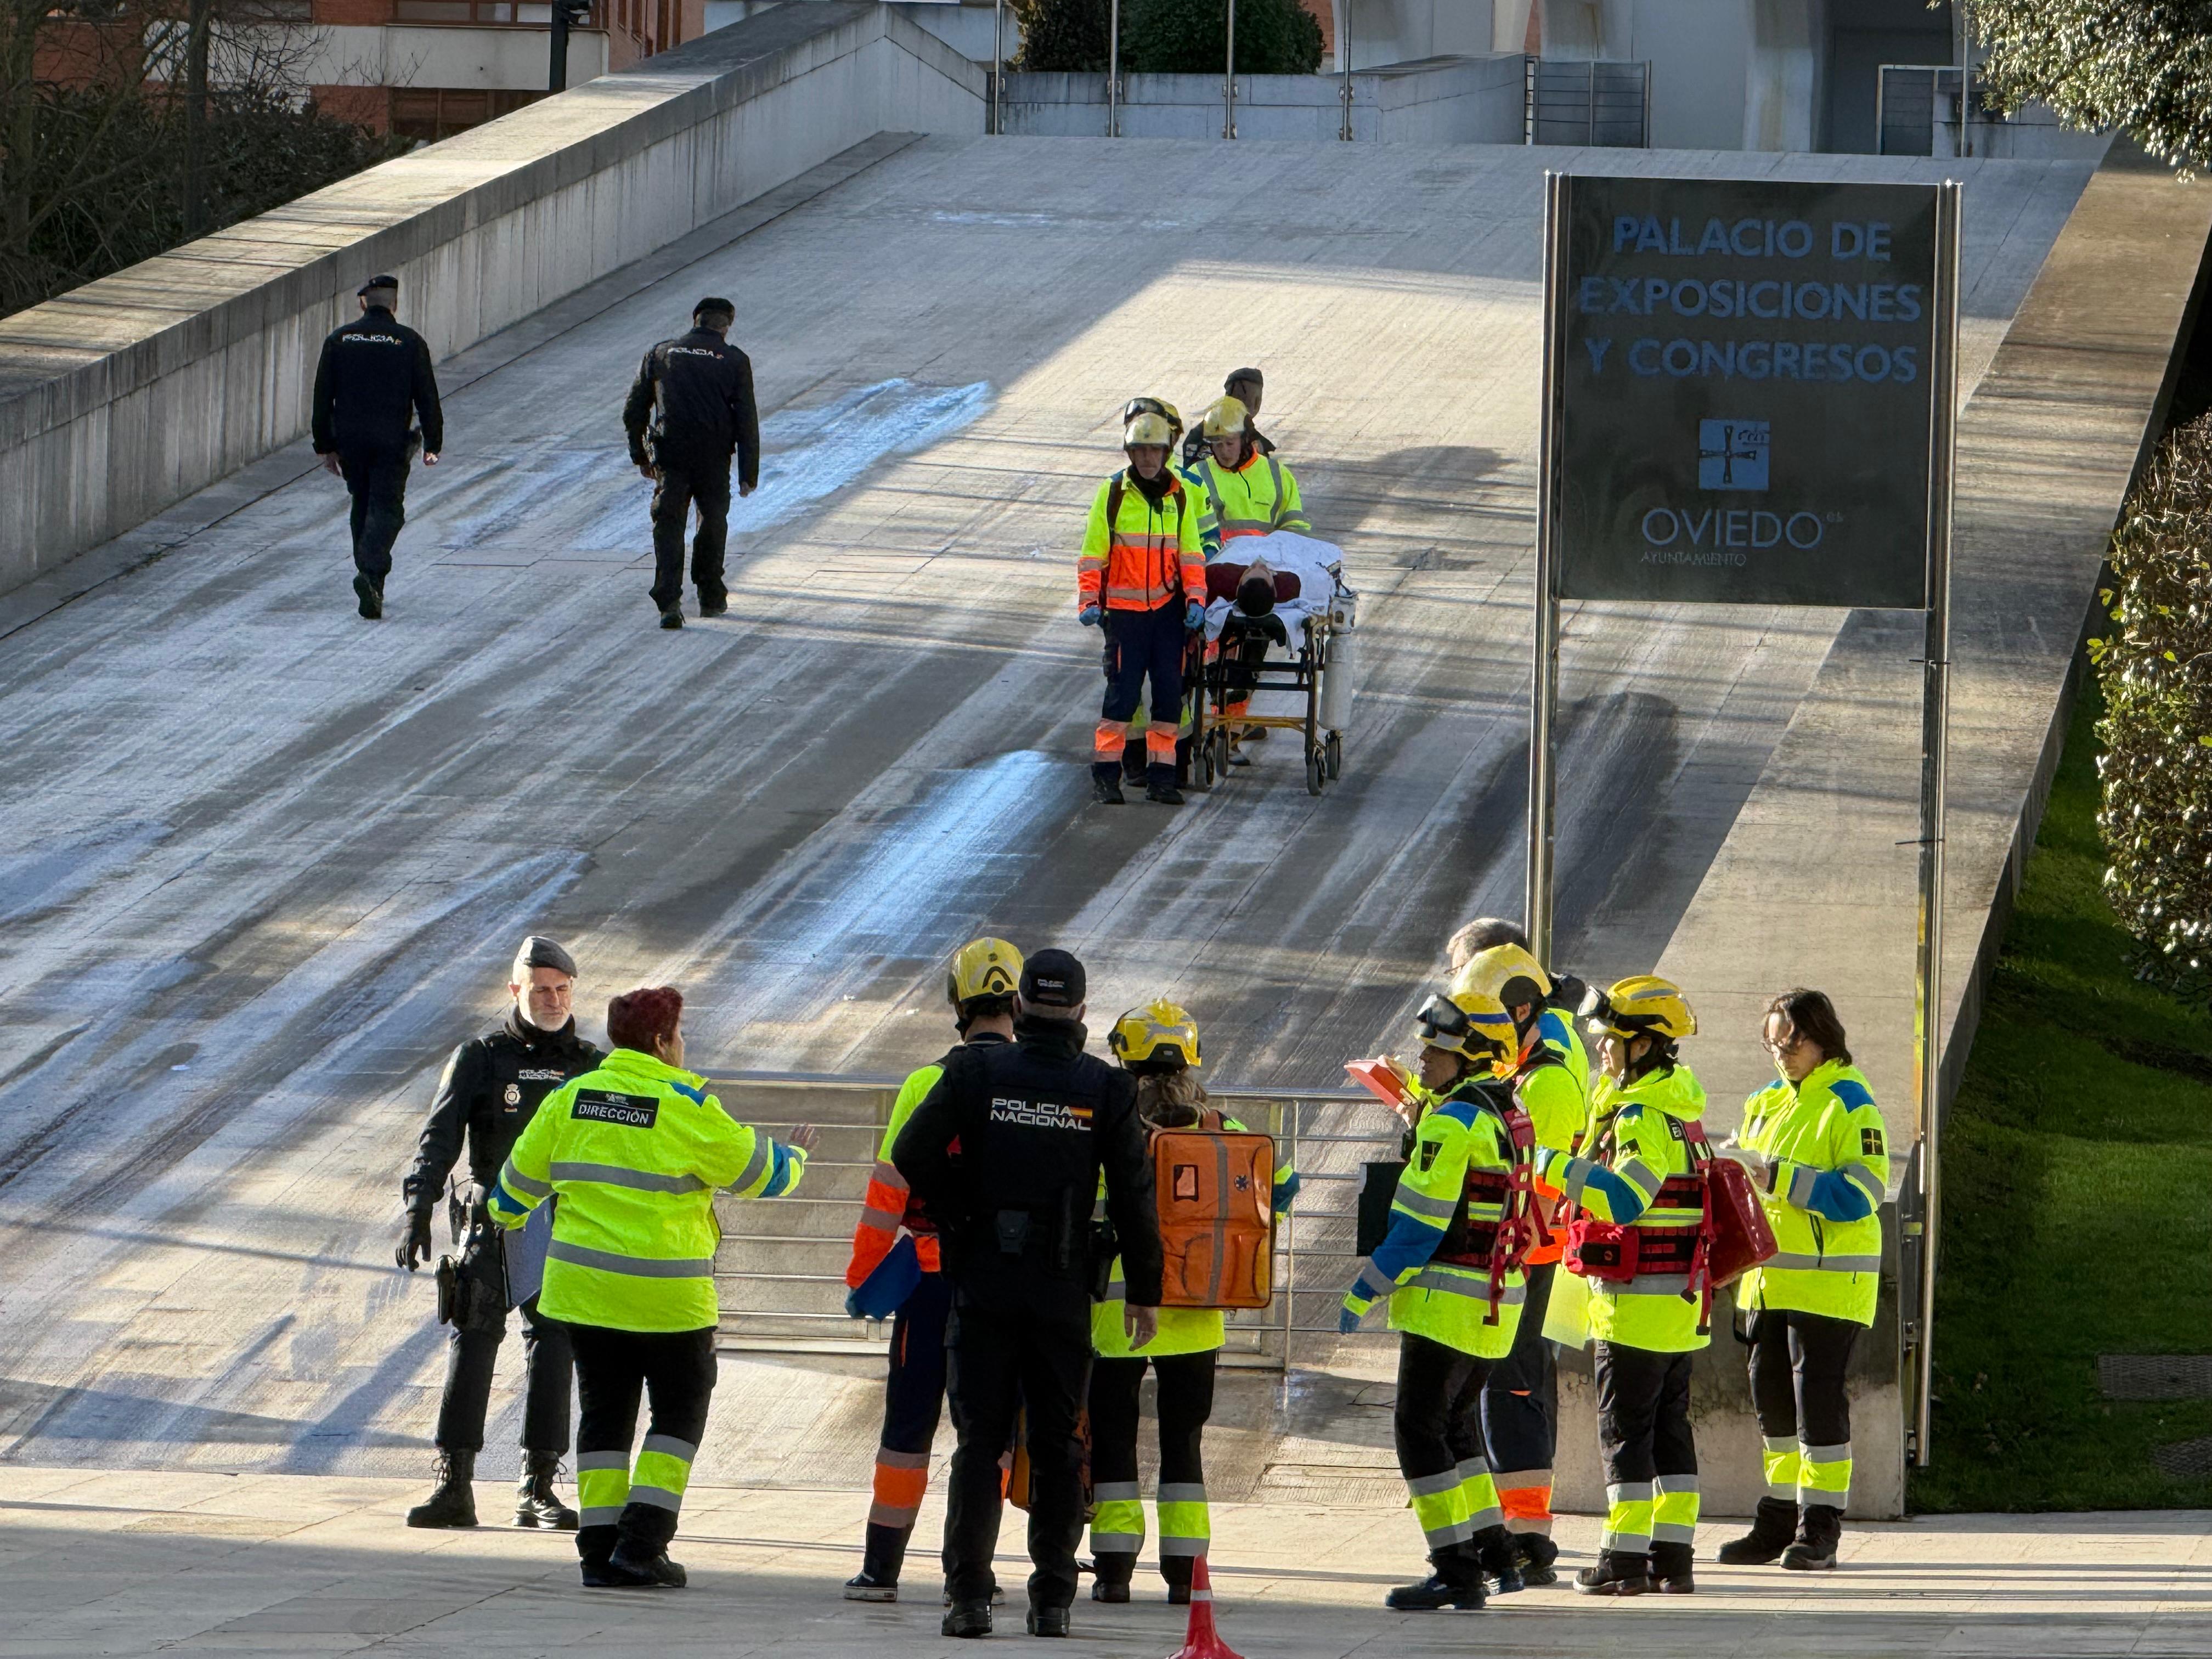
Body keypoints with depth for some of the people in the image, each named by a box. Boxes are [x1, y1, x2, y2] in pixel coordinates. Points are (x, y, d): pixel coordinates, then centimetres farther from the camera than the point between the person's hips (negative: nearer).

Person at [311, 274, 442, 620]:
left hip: (350, 440, 3)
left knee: (363, 505, 17)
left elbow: (322, 398, 5)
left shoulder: (339, 341, 4)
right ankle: (371, 575, -23)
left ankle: (372, 583, 20)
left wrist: (326, 447, 11)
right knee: (386, 509, -1)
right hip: (391, 442, -3)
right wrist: (433, 445, 7)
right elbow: (427, 398, -2)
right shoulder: (411, 343, -3)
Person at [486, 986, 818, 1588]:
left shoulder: (569, 1098, 4)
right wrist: (794, 1158, 23)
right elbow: (758, 1171, 0)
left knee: (604, 1410, 12)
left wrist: (505, 1214, 38)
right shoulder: (686, 1108, -11)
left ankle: (600, 1550, 6)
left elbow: (524, 1172, 16)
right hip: (667, 1291, -5)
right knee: (679, 1411, 8)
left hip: (583, 1284, 5)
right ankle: (642, 1544, -2)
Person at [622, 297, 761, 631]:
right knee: (713, 524, 18)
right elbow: (747, 420, -3)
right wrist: (749, 473, 1)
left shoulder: (661, 353, 7)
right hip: (713, 460, 0)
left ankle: (669, 601, -16)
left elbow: (634, 411, 10)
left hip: (669, 457, 0)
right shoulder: (734, 361, 1)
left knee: (668, 526, 0)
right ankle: (711, 599, 26)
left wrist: (640, 455, 21)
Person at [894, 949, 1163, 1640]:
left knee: (979, 1441, 3)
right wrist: (1144, 1291, 7)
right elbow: (1134, 1198, -1)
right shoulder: (1107, 1090, -2)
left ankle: (969, 1593, -5)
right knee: (1057, 1446, 9)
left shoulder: (976, 1074, -4)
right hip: (1064, 1291, 1)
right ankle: (1052, 1599, 7)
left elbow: (913, 1154, -10)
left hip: (983, 1284, -1)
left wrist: (958, 1210, 8)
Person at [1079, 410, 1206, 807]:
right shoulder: (1112, 493, -2)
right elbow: (1092, 554, -1)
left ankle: (1161, 774, 9)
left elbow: (1191, 553, 9)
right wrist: (1088, 601, -10)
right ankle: (1106, 772, 1)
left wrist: (1195, 599, -3)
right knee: (1123, 689, -7)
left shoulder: (1179, 496, 6)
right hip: (1123, 607, -3)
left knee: (1169, 689, 2)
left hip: (1167, 607, 3)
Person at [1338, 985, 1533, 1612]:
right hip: (1498, 1300, 9)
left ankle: (1457, 1571, -9)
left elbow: (1419, 1224, -18)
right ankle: (1496, 1554, 21)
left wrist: (1365, 1290, -12)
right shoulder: (1508, 1117, 12)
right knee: (1457, 1427, 20)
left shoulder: (1451, 1124, -16)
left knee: (1420, 1430, -6)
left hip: (1448, 1302, -9)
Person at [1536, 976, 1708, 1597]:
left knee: (1625, 1428, -4)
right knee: (1669, 1426, 11)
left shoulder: (1643, 1115, -17)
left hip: (1640, 1301, -9)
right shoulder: (1678, 1108, 14)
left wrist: (1554, 1166, -30)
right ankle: (1673, 1554, 13)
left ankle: (1626, 1557, -4)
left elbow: (1625, 1198, -30)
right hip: (1681, 1297, 9)